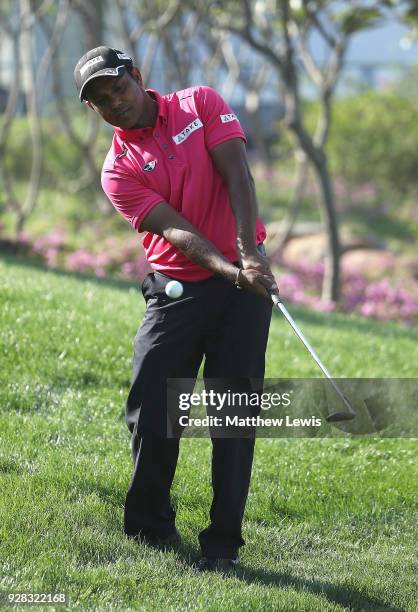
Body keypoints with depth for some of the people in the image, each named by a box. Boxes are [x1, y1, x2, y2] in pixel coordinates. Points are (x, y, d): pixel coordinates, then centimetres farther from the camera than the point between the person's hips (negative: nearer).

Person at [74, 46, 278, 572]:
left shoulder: (201, 103, 3)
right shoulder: (118, 170, -1)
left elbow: (237, 175, -8)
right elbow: (176, 230, -14)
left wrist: (249, 255, -22)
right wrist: (231, 271, -30)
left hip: (245, 277, 0)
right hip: (176, 289, 1)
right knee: (151, 414, -4)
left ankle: (222, 543, 3)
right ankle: (150, 526, 19)